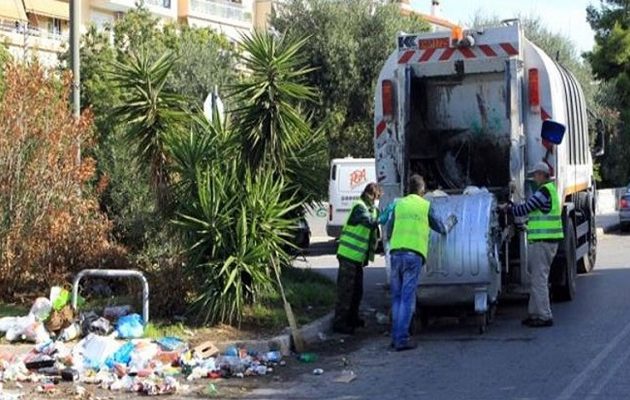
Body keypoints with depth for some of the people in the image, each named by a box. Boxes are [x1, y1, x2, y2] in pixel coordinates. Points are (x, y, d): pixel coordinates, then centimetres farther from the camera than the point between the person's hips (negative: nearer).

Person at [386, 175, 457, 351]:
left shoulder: (399, 204, 12)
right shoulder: (426, 206, 6)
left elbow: (389, 232, 15)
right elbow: (441, 228, 17)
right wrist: (451, 221, 38)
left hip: (396, 253, 3)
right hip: (414, 254, -3)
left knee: (397, 297, 11)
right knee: (407, 298, -4)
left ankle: (396, 337, 13)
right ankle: (402, 339, -7)